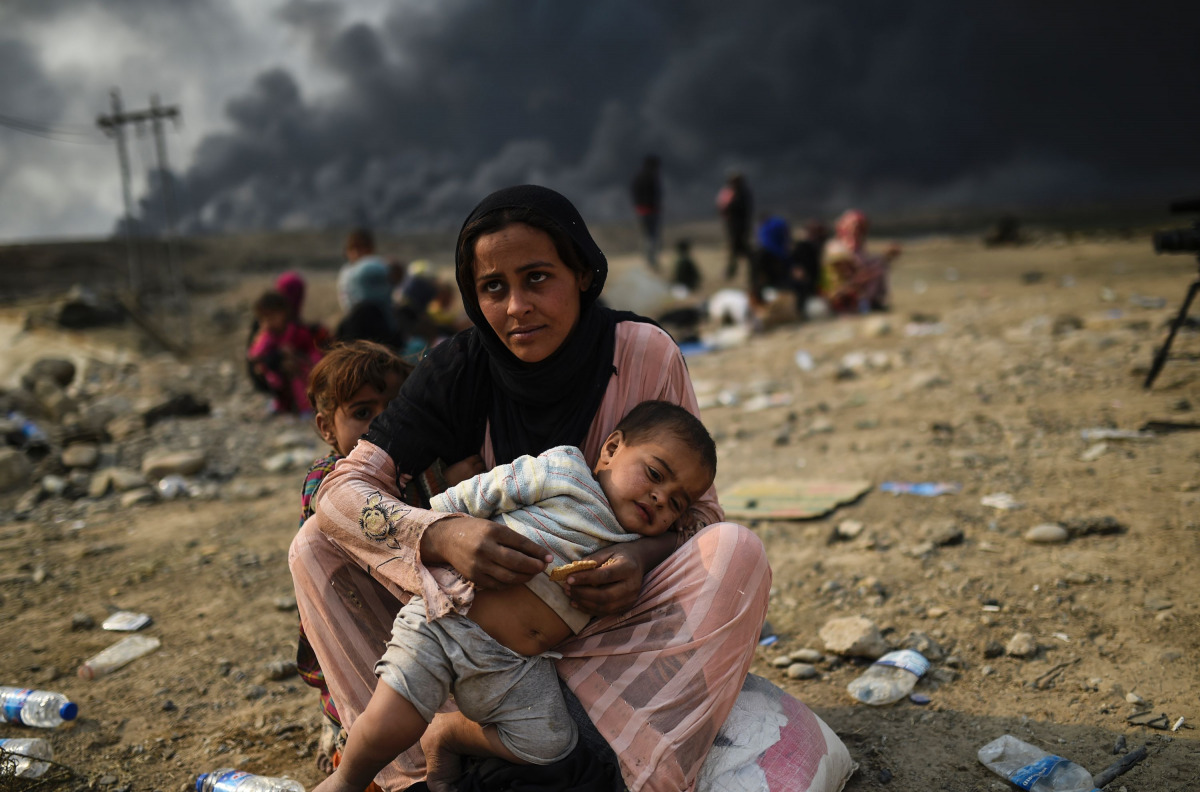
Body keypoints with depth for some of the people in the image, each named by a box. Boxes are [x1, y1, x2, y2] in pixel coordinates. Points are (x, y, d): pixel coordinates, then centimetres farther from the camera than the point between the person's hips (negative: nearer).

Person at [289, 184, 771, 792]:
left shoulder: (643, 354, -13)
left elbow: (697, 512, -8)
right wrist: (442, 535, -39)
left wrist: (642, 558, -32)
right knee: (318, 544, -15)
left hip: (607, 613, 0)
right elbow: (343, 491, -18)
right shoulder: (460, 369, -11)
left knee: (735, 553, -29)